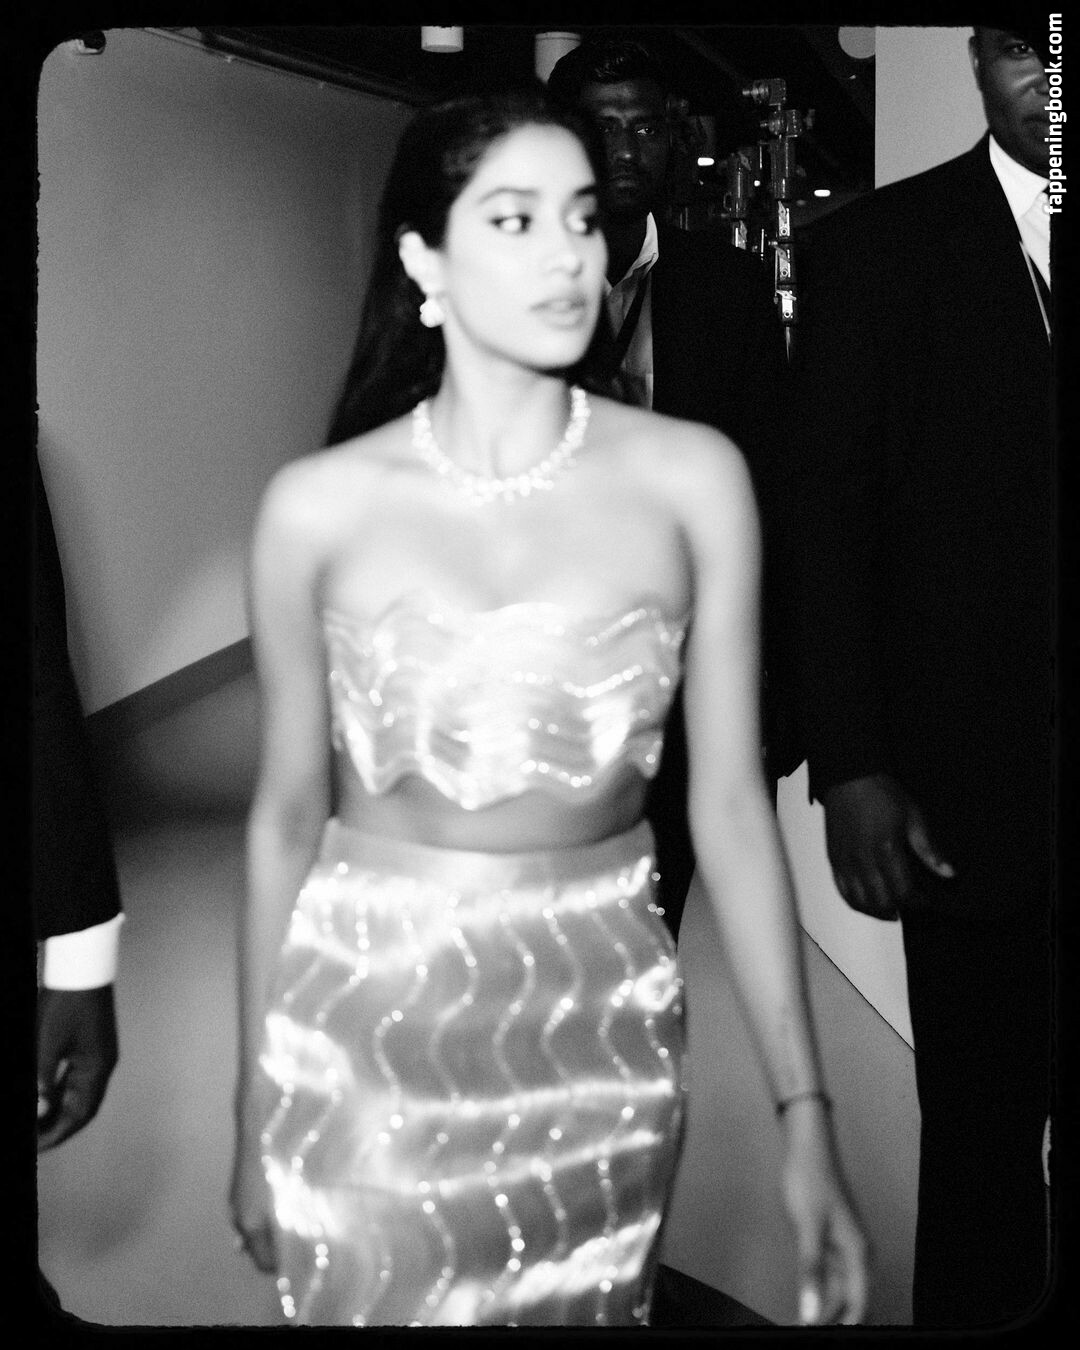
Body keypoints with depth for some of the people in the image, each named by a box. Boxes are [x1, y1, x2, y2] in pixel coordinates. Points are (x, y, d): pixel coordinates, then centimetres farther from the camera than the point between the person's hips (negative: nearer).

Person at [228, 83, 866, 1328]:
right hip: (366, 1037, -1)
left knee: (587, 1308, 17)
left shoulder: (692, 479, -6)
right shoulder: (319, 507, -7)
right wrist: (255, 1110, 6)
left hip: (603, 1031, 1)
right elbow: (286, 813, 0)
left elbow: (729, 799, -4)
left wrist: (804, 1113, -5)